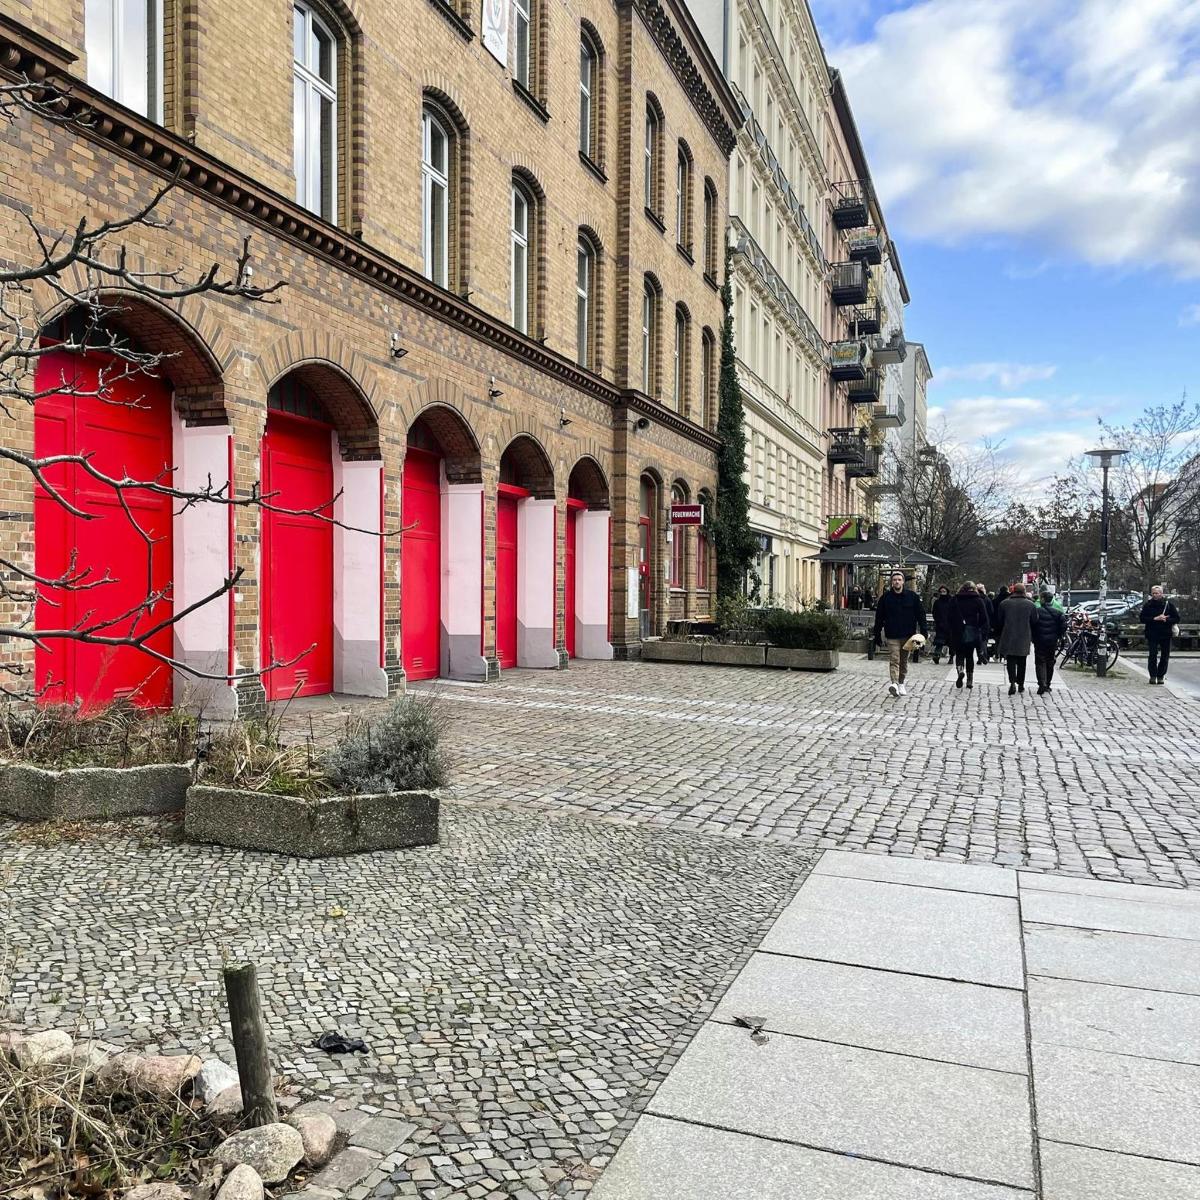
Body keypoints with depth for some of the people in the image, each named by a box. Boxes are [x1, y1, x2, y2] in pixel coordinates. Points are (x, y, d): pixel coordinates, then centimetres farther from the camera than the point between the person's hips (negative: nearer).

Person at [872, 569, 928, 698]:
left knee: (904, 661, 13)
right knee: (894, 660, -13)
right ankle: (893, 684, -25)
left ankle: (901, 683, 26)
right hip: (892, 636, -2)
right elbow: (879, 617, 4)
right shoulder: (885, 597, 0)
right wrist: (877, 635, 2)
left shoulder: (912, 596, 2)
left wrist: (924, 631, -3)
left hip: (908, 634, 2)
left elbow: (920, 614, 5)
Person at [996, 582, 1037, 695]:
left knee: (1011, 661, 1)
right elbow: (1034, 623, 2)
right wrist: (1032, 637, 14)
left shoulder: (1004, 604, -2)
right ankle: (1021, 684, 21)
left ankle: (1012, 682, -19)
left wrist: (999, 638, 14)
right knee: (1022, 662, 14)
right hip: (1024, 639, 1)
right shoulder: (1031, 605, -1)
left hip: (1008, 638, -1)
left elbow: (999, 622, 4)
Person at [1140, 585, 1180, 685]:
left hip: (1166, 635, 1)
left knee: (1165, 656, 4)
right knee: (1152, 656, -8)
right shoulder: (1147, 605, 3)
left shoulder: (1169, 604, 4)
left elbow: (1177, 618, 4)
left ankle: (1160, 676, 14)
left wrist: (1166, 619, -14)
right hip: (1152, 635, -1)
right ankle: (1153, 676, -2)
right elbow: (1142, 619, -4)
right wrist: (1155, 618, -15)